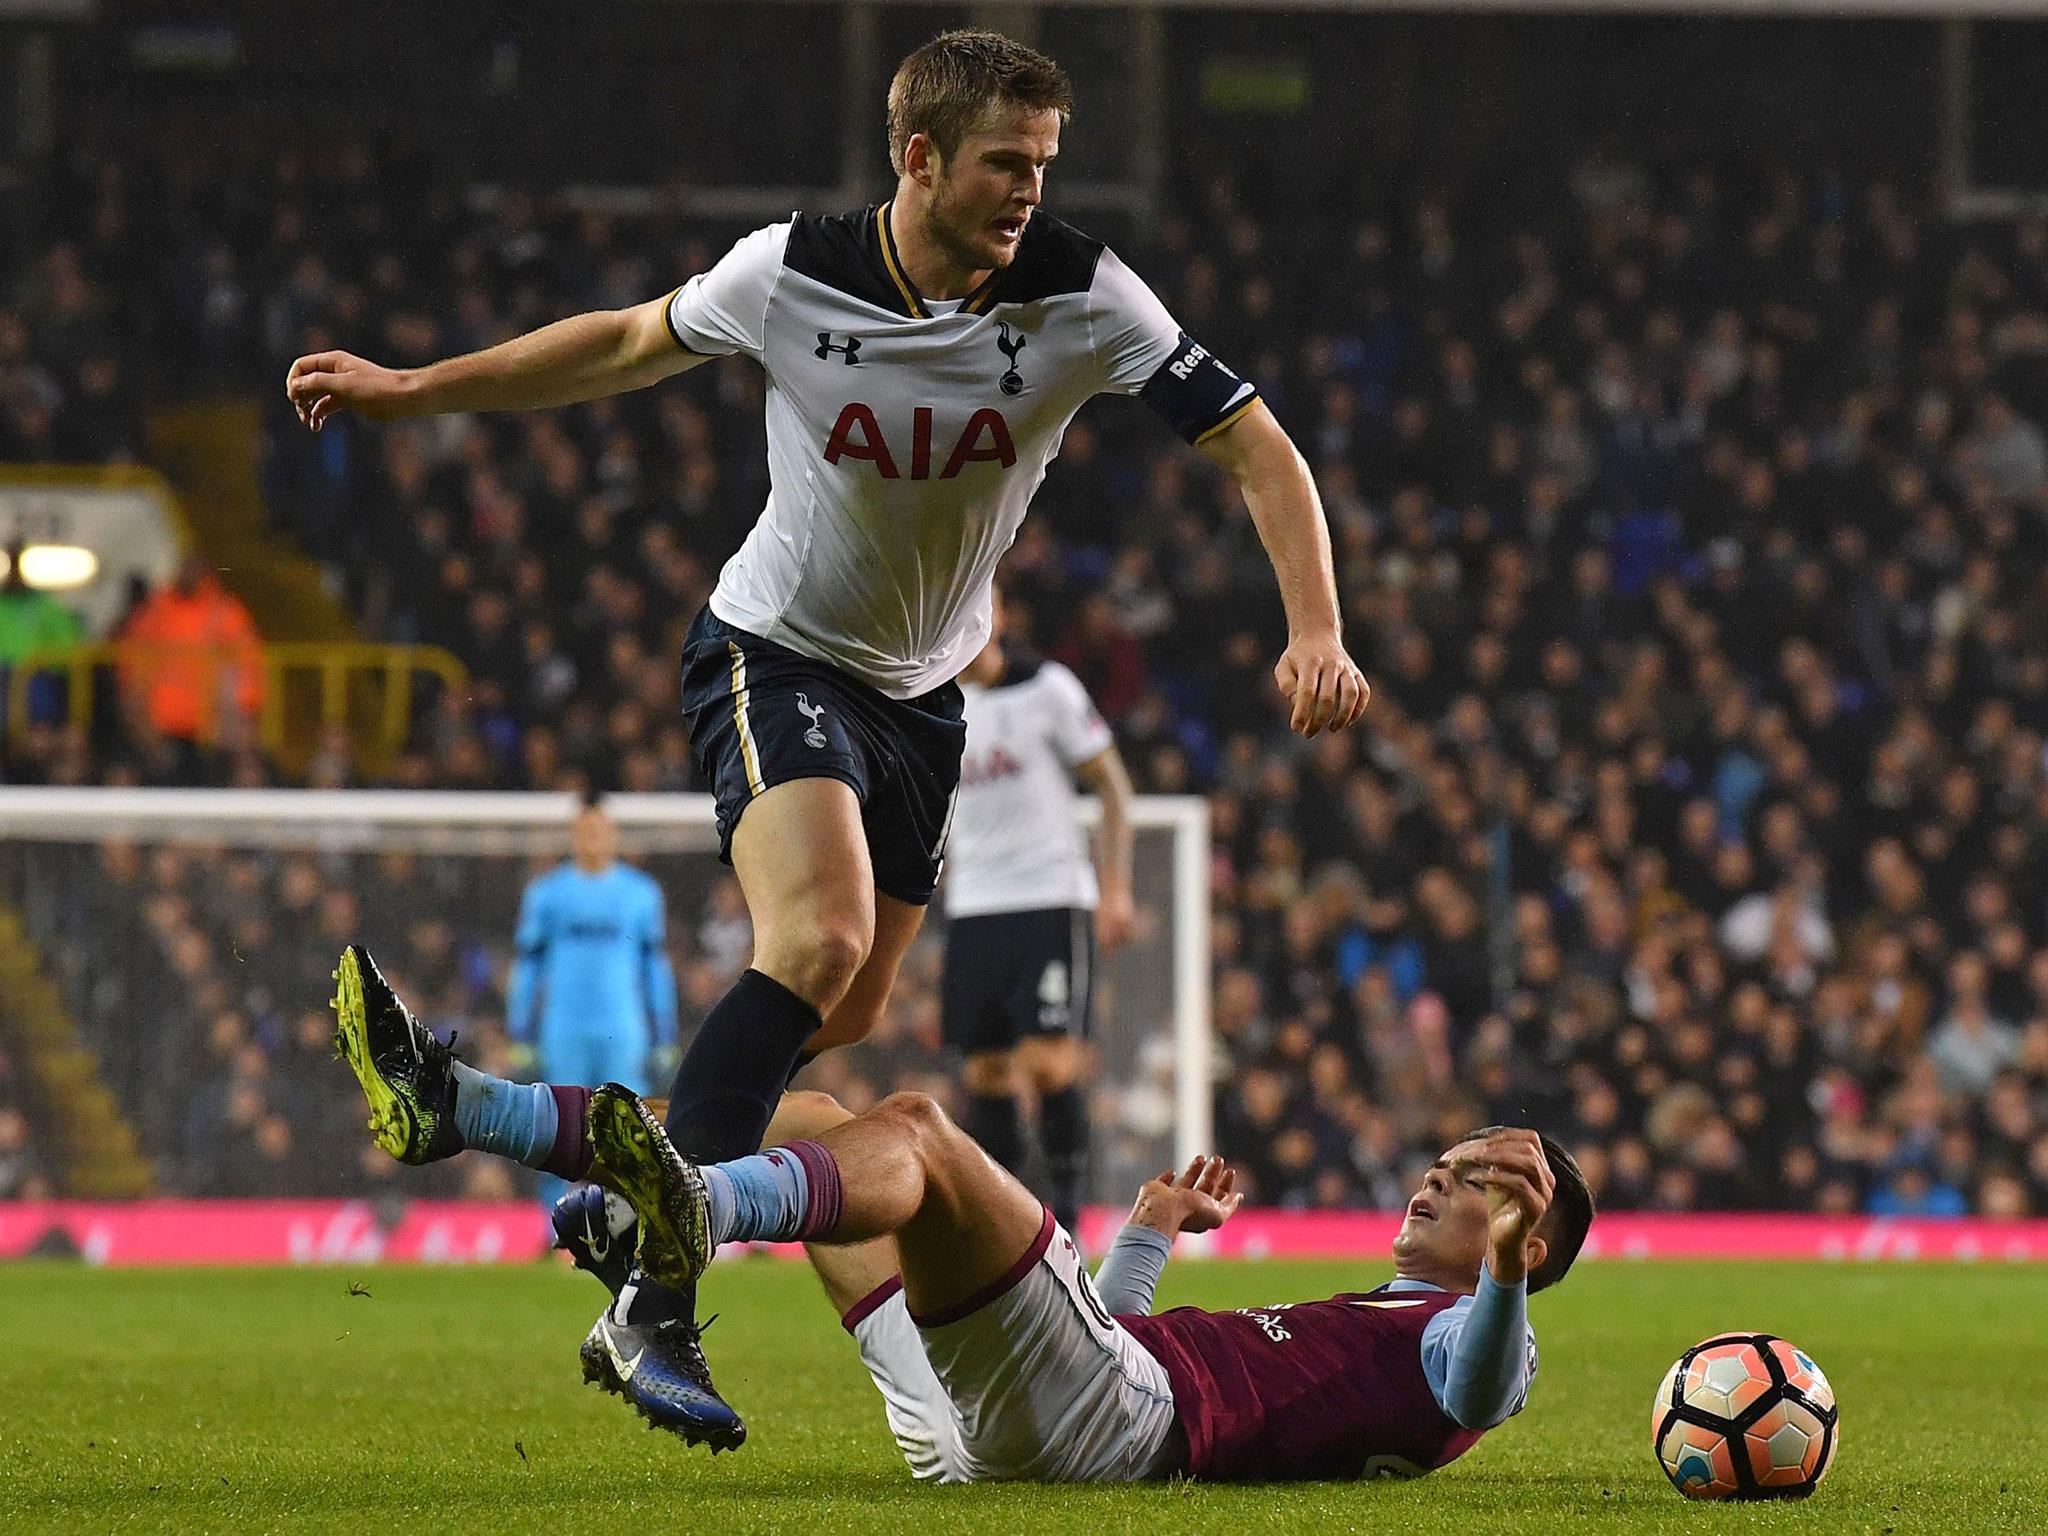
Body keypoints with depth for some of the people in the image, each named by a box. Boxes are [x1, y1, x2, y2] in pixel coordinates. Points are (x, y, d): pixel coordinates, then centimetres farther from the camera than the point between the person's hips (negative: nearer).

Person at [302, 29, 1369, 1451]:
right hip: (774, 655, -4)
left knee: (848, 1016, 8)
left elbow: (1255, 443, -14)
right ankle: (654, 1291, -24)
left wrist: (1317, 632, -29)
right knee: (821, 940, -27)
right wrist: (409, 389, 8)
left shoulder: (1080, 294, -17)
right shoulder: (789, 272, -16)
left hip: (922, 692, 4)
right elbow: (636, 342, 3)